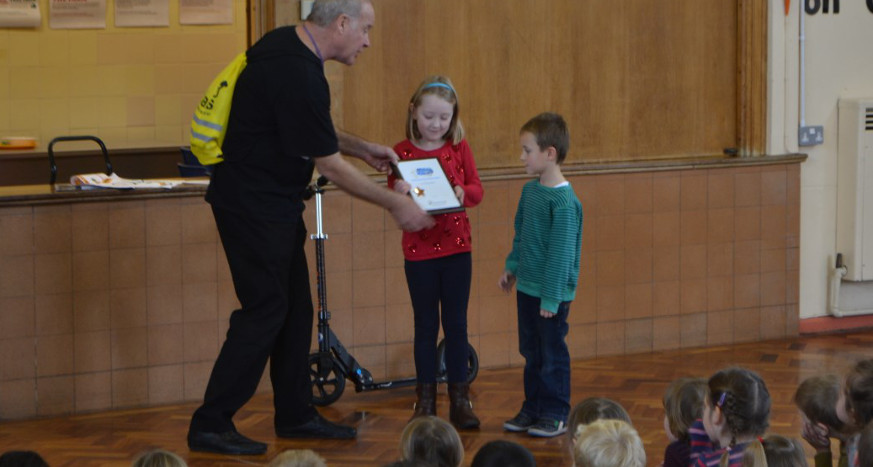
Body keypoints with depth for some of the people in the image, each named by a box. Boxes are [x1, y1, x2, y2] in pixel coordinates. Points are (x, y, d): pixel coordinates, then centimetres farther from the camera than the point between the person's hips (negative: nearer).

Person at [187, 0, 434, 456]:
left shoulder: (287, 43, 5)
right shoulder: (299, 75, -25)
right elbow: (329, 165, -18)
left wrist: (362, 148, 13)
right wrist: (394, 204, -11)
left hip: (272, 201, 10)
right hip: (254, 207, -10)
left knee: (295, 308, 14)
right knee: (265, 311, -5)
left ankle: (295, 414, 23)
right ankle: (210, 426, 1)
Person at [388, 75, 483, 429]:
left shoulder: (459, 148, 2)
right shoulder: (402, 152, -2)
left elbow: (476, 189, 1)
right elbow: (394, 196, -5)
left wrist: (464, 193, -21)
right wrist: (399, 194, -27)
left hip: (456, 248, 1)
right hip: (418, 250, -1)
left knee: (456, 323, 6)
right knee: (425, 324, 7)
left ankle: (460, 399, 13)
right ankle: (425, 398, 14)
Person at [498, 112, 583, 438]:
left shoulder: (564, 202, -20)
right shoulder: (530, 190, 6)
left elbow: (561, 253, -20)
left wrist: (551, 298, -19)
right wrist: (511, 268, 18)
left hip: (552, 293, -8)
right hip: (527, 288, 8)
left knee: (552, 353, 2)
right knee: (531, 353, 16)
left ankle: (555, 414, 12)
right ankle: (533, 408, 27)